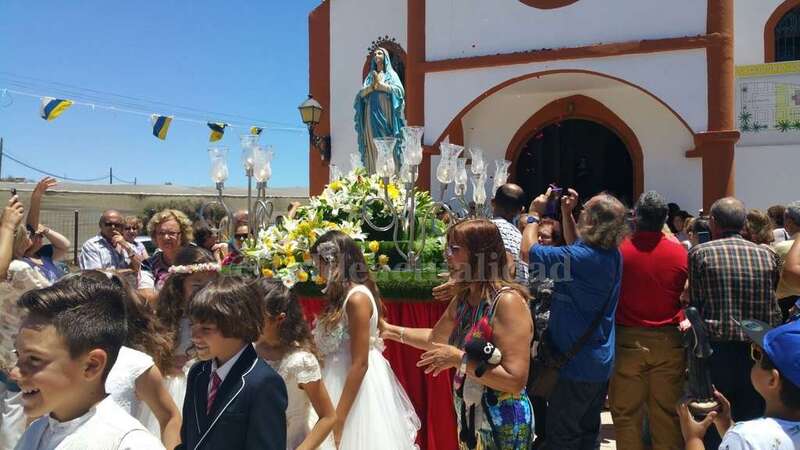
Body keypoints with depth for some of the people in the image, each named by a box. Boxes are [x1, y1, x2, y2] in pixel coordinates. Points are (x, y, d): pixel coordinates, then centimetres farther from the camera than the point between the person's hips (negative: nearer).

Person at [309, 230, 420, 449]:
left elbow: (359, 364, -21)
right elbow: (331, 350, 9)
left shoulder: (357, 298, -20)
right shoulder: (343, 294, 7)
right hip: (342, 381, 9)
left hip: (357, 387, -9)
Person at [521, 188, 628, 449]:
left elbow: (528, 251, -23)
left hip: (575, 365, -8)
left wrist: (534, 214, -9)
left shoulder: (580, 258, -27)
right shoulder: (613, 255, 0)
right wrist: (566, 213, 12)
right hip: (601, 364, 8)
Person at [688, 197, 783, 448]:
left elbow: (695, 304, -4)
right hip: (758, 352, 3)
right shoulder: (767, 254, 1)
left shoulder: (700, 253, -6)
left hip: (716, 350, -2)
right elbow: (772, 304, 5)